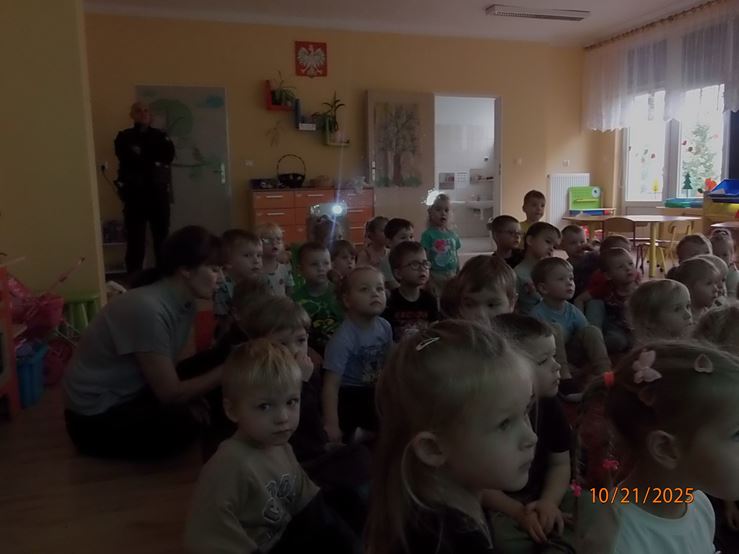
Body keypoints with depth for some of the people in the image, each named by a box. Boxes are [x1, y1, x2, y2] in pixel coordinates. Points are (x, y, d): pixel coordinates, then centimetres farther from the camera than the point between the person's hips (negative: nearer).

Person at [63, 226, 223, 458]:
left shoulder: (185, 304, -4)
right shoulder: (147, 309, -30)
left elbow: (169, 374, -3)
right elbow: (170, 394, -25)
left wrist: (224, 365, -12)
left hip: (130, 396, 8)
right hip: (96, 418, -8)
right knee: (186, 423, -25)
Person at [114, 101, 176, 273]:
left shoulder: (160, 135, 12)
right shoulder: (124, 137, 6)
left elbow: (168, 155, -6)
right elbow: (128, 159, -11)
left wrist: (141, 156, -10)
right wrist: (154, 162, -8)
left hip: (158, 193, 2)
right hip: (134, 194, -2)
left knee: (162, 235, 7)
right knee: (135, 238, -2)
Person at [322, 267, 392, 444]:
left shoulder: (385, 327, -9)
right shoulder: (343, 339, -30)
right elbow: (331, 385, -30)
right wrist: (332, 425, -31)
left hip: (375, 394, 6)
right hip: (348, 398, -6)